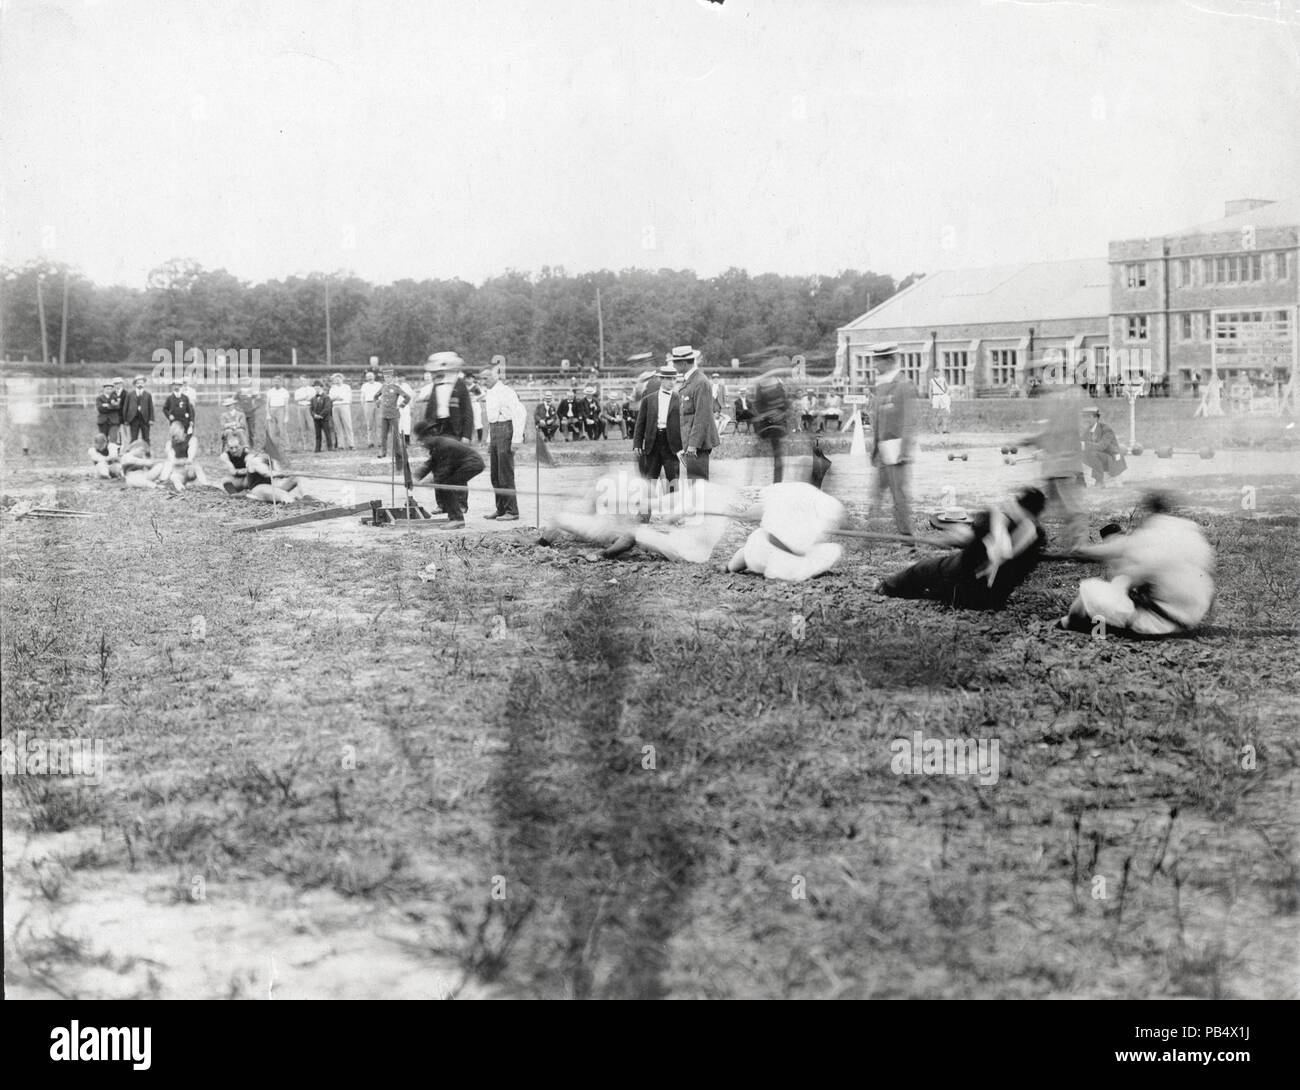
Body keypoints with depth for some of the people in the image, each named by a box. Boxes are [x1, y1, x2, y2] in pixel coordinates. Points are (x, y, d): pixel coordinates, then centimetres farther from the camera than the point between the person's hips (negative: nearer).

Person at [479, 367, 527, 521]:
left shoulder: (506, 392, -12)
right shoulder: (488, 394, 16)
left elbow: (520, 414, -17)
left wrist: (516, 439, -20)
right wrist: (489, 441, 20)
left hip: (505, 430, -9)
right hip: (494, 432, 9)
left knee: (506, 475, -7)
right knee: (495, 476, 11)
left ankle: (512, 511, -2)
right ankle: (501, 509, 20)